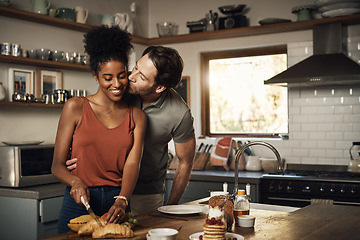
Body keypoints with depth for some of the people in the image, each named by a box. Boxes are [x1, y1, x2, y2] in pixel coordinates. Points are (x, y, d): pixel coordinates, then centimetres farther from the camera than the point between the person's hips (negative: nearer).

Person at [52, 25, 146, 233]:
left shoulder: (137, 116, 5)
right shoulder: (75, 107, -2)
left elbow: (132, 164, -7)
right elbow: (57, 165, -2)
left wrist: (122, 201, -24)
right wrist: (76, 182, -22)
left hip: (117, 203, 2)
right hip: (79, 203, -2)